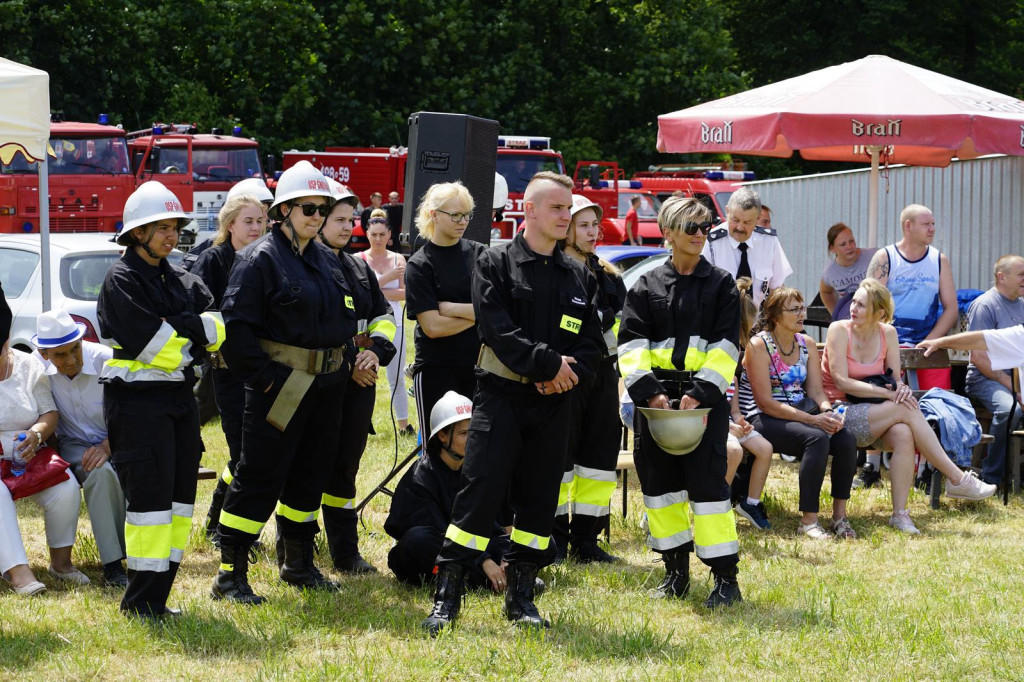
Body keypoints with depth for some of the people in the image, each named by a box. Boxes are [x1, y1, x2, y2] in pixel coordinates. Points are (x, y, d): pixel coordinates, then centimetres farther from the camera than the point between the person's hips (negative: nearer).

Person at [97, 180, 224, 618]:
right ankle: (141, 602, -6)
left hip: (179, 398, 8)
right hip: (138, 401, -8)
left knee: (179, 497, 6)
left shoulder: (182, 281, 16)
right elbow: (152, 343, -17)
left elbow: (217, 330, 4)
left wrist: (178, 329, -13)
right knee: (151, 496, -10)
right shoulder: (122, 280, -7)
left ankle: (157, 598, 11)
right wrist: (194, 332, -3)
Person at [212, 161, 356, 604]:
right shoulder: (260, 259, -10)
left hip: (326, 385, 8)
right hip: (281, 385, -8)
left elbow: (344, 319, 25)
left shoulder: (327, 260, 14)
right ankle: (230, 575, -4)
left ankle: (298, 563, 27)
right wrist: (263, 377, -18)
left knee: (310, 474, 14)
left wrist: (344, 366, 13)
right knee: (260, 476, -7)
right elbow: (236, 325, -16)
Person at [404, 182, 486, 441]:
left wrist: (452, 308, -10)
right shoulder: (420, 264, -4)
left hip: (478, 365, 3)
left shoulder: (479, 254, 6)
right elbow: (433, 326, -12)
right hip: (437, 369, -3)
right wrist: (479, 313, -6)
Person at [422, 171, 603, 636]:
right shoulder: (496, 264, -2)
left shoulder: (578, 278, 12)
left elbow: (591, 341, 9)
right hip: (501, 394, -5)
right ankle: (447, 594, -6)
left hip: (553, 403, 5)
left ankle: (521, 593, 16)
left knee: (539, 497, 7)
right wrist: (548, 363, -17)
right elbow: (497, 327, -13)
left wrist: (569, 374, -11)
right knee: (480, 491, -9)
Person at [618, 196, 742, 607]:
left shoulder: (721, 285, 5)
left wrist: (699, 393, -14)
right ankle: (676, 570, 18)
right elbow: (631, 344, 1)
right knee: (659, 478, 6)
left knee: (706, 479, -9)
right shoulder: (647, 287, 9)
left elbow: (725, 347, -2)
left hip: (705, 397, -3)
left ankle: (726, 577, -6)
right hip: (655, 394, 3)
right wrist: (649, 391, -14)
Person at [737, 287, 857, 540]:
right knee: (817, 438, -33)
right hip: (763, 420, -6)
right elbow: (765, 402, -16)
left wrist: (827, 412, -16)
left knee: (846, 439, -22)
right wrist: (813, 420, -22)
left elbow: (816, 391, 9)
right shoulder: (758, 346, -10)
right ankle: (808, 521, -29)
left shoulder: (807, 344, 11)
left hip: (801, 413, 6)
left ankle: (839, 514, -13)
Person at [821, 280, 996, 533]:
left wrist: (900, 388, -16)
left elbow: (894, 379, 10)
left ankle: (900, 513, -30)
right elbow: (842, 382, -14)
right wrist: (887, 393, -22)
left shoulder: (888, 333, 8)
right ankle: (957, 479, -23)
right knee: (905, 409, -27)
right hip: (839, 415, -4)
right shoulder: (839, 330, -6)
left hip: (872, 413, 4)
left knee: (903, 434, -31)